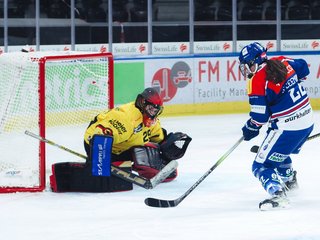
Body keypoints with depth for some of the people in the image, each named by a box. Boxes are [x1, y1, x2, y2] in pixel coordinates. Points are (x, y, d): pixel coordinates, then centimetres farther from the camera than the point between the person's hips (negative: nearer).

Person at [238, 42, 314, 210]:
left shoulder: (257, 80, -16)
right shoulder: (282, 62, 3)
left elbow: (259, 115, -15)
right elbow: (303, 68, 22)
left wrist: (250, 129, 4)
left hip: (287, 129, -9)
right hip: (307, 122, 9)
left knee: (262, 165, -4)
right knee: (278, 151, 34)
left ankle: (278, 194, -23)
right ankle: (289, 180, 51)